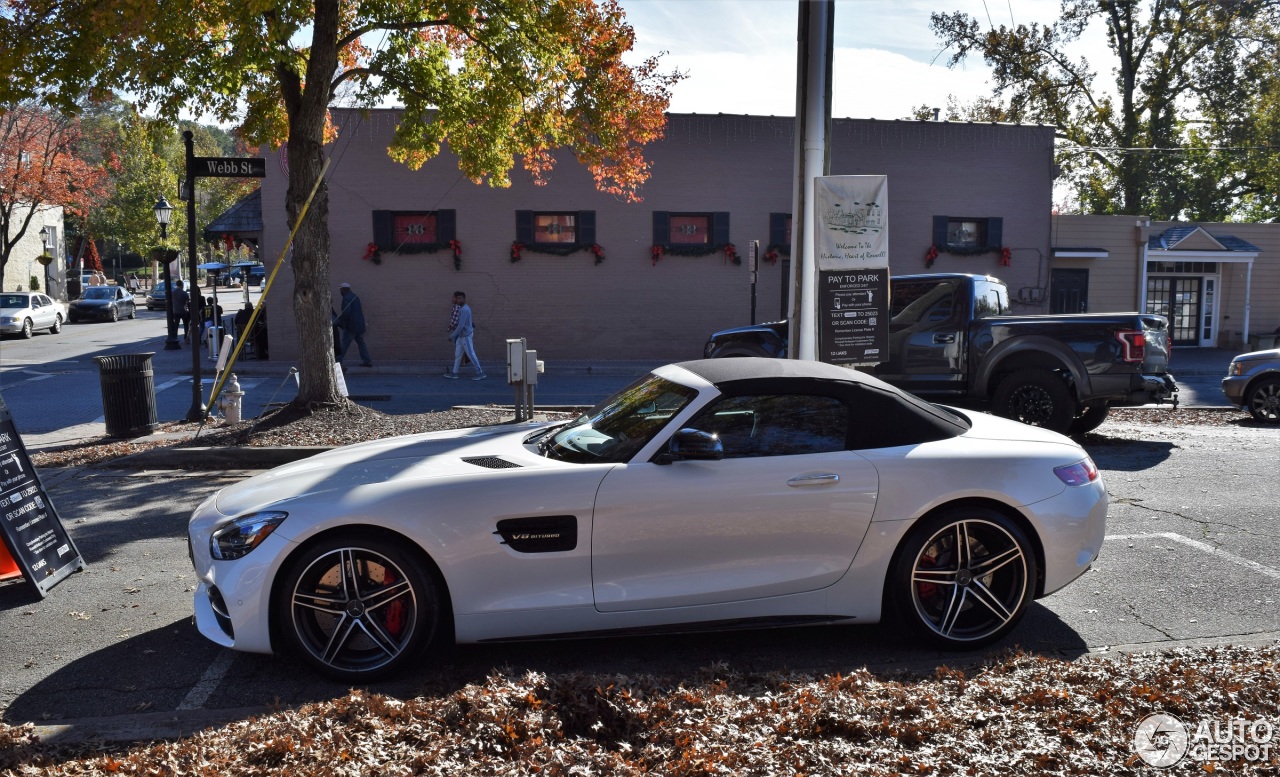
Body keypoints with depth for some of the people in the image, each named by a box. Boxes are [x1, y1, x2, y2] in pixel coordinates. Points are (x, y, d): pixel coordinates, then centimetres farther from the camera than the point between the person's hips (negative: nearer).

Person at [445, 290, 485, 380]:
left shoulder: (464, 310, -21)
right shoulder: (465, 308, 10)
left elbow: (461, 325, -25)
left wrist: (452, 336, -20)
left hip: (466, 336, -10)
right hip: (462, 335, 10)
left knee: (471, 355, -3)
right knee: (457, 354, 12)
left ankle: (480, 373, 3)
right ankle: (454, 373, 18)